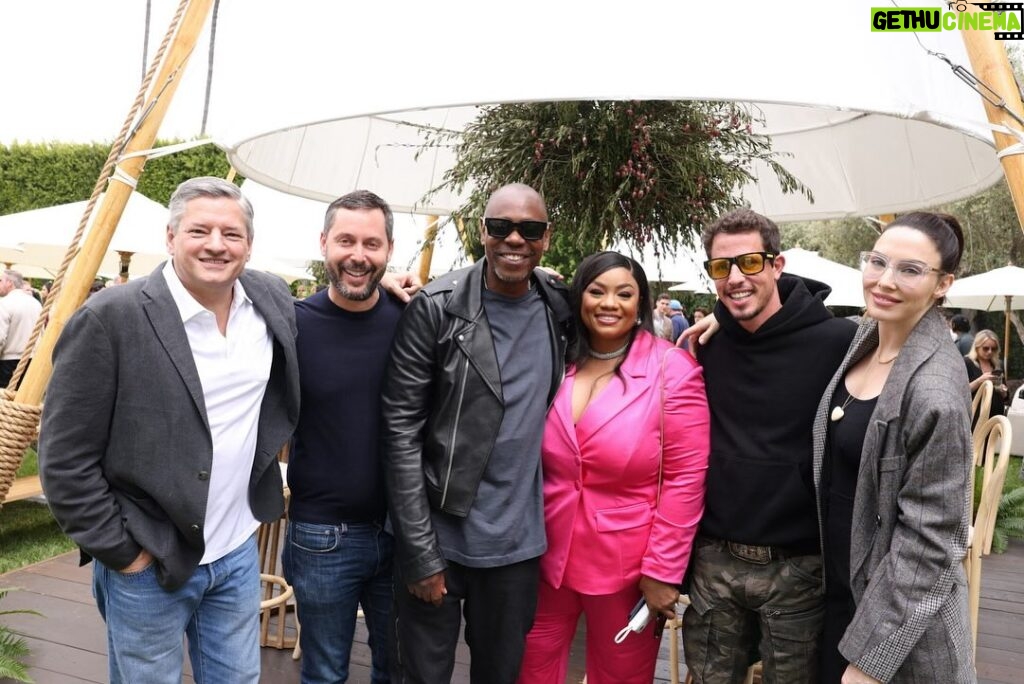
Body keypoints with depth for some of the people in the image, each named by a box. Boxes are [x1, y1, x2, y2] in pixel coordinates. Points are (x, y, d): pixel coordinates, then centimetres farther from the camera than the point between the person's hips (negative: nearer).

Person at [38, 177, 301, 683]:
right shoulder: (110, 318, -18)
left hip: (239, 552, 5)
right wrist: (120, 552, -10)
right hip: (146, 564, -4)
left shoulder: (272, 299, -2)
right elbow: (65, 459, -14)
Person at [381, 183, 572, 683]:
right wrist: (420, 553, -13)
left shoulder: (560, 308, 1)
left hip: (518, 543, 4)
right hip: (437, 536, -3)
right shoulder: (436, 308, -12)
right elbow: (401, 432, -12)